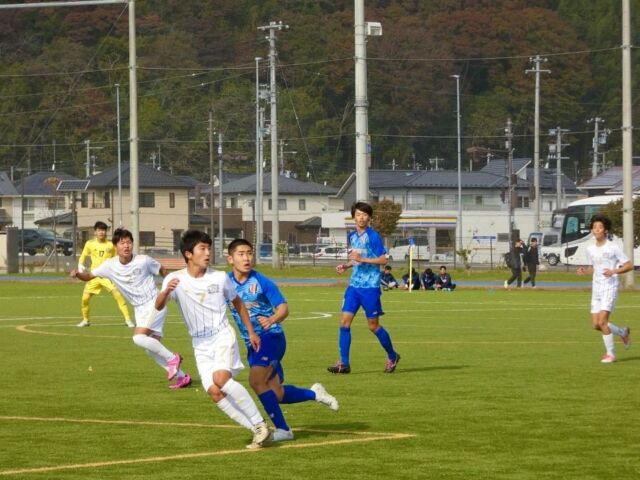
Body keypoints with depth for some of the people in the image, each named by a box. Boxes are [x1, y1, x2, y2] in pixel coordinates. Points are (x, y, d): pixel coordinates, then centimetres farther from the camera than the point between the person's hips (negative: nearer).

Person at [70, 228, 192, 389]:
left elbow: (162, 270, 3)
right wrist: (78, 274, -21)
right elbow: (90, 276, -1)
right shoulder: (110, 265, -4)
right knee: (151, 348, 3)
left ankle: (172, 358, -9)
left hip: (154, 304, -6)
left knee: (139, 337, -25)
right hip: (139, 310, 6)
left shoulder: (143, 261, -14)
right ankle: (182, 377, 14)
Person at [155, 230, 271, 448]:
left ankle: (260, 424, -19)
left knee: (221, 377, -28)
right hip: (200, 344, 2)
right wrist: (166, 292, -43)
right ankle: (257, 431, -4)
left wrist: (251, 332, 15)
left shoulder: (220, 278, -3)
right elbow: (159, 306, -22)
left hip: (223, 335, -2)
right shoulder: (175, 279, -6)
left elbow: (237, 302, 14)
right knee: (214, 392, -12)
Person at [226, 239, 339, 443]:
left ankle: (282, 429, -15)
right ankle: (314, 393, 30)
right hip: (251, 343, 6)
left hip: (270, 337, -6)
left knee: (256, 381, -24)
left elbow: (283, 308, -13)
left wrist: (272, 320, -33)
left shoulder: (261, 282, -11)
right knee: (276, 394, 4)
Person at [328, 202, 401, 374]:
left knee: (373, 326, 1)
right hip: (354, 285, 6)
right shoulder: (352, 236, 11)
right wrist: (346, 266, 7)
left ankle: (392, 356, 22)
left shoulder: (373, 236, -11)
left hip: (370, 287, -6)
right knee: (344, 321, -4)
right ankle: (344, 363, -1)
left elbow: (383, 260, -14)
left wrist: (361, 259, -21)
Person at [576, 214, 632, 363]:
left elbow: (629, 265, -6)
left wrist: (614, 271, -22)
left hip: (610, 288, -7)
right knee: (595, 324, 4)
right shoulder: (590, 249, 10)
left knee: (602, 321, -17)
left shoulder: (613, 248, -8)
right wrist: (584, 271, 3)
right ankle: (623, 332, 29)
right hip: (596, 288, 7)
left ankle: (610, 353, -3)